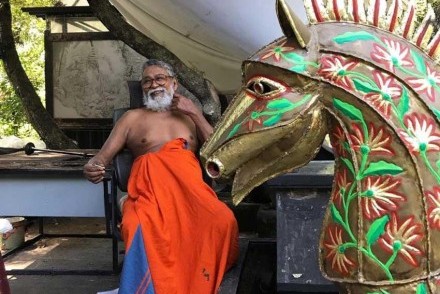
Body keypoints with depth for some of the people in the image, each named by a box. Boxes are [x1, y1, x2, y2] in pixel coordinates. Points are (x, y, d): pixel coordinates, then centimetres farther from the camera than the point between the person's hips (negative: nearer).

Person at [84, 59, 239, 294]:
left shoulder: (190, 115, 28)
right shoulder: (132, 117, 23)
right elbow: (104, 155, 12)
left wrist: (196, 114, 10)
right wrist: (93, 167, -13)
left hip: (189, 180, 1)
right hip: (150, 182, -1)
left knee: (223, 220, -33)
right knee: (139, 227, -38)